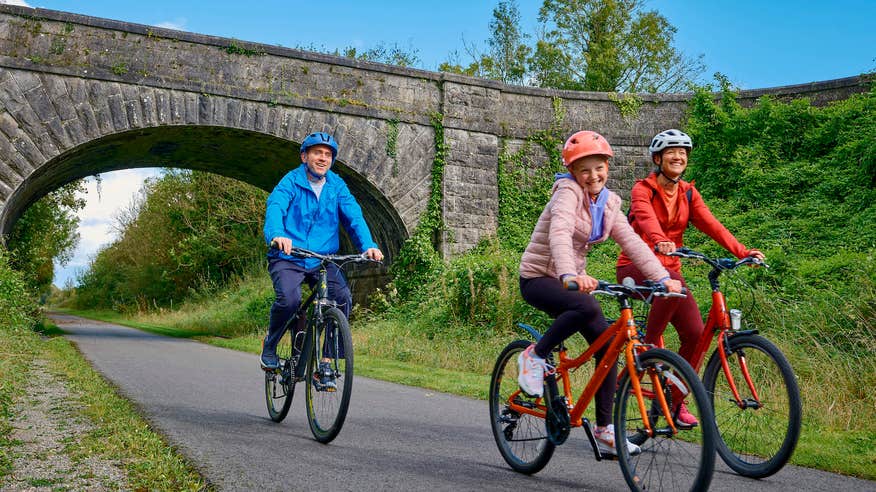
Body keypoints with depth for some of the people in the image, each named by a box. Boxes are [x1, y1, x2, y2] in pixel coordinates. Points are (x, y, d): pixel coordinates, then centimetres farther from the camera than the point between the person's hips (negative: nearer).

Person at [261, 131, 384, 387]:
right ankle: (270, 345, 3)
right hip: (288, 258, -3)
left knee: (343, 297, -21)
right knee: (289, 299, -29)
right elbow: (275, 207, -20)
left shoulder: (337, 186, 7)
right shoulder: (291, 181, -2)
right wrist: (277, 235, -42)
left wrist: (368, 245, -23)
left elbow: (354, 216, -5)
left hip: (322, 260, 3)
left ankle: (326, 362, -6)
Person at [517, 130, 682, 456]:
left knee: (607, 345, -2)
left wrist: (662, 277, -13)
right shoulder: (568, 192, -16)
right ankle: (534, 356, -13)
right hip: (538, 279, -7)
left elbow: (632, 242, 0)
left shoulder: (608, 203, 7)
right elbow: (559, 233, -34)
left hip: (570, 281, 7)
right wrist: (569, 274, -52)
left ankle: (604, 431, 9)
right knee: (588, 307, -35)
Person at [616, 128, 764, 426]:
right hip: (635, 266, -5)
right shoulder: (643, 189, -7)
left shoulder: (688, 193, 10)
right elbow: (646, 218, -28)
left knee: (695, 332, -12)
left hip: (668, 268, 5)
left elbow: (711, 225, -3)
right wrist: (661, 241, -49)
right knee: (674, 283, -38)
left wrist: (743, 252, -18)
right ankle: (648, 346, -19)